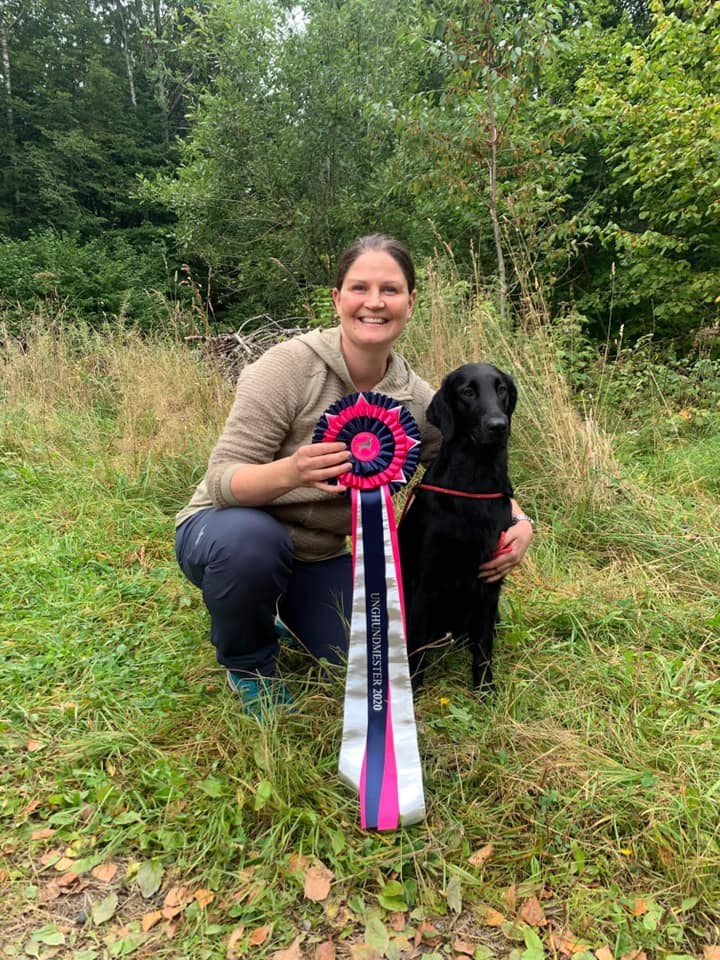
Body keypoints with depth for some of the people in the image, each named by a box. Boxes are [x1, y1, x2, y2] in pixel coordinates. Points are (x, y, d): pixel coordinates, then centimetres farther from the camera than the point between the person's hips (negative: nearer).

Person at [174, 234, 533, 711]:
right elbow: (222, 479, -24)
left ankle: (279, 612, 22)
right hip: (232, 531, -3)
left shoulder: (415, 398, -9)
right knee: (251, 539, -37)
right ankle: (248, 663, -3)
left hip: (318, 557, 4)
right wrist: (291, 472, -45)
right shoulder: (289, 365, -23)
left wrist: (519, 522, -15)